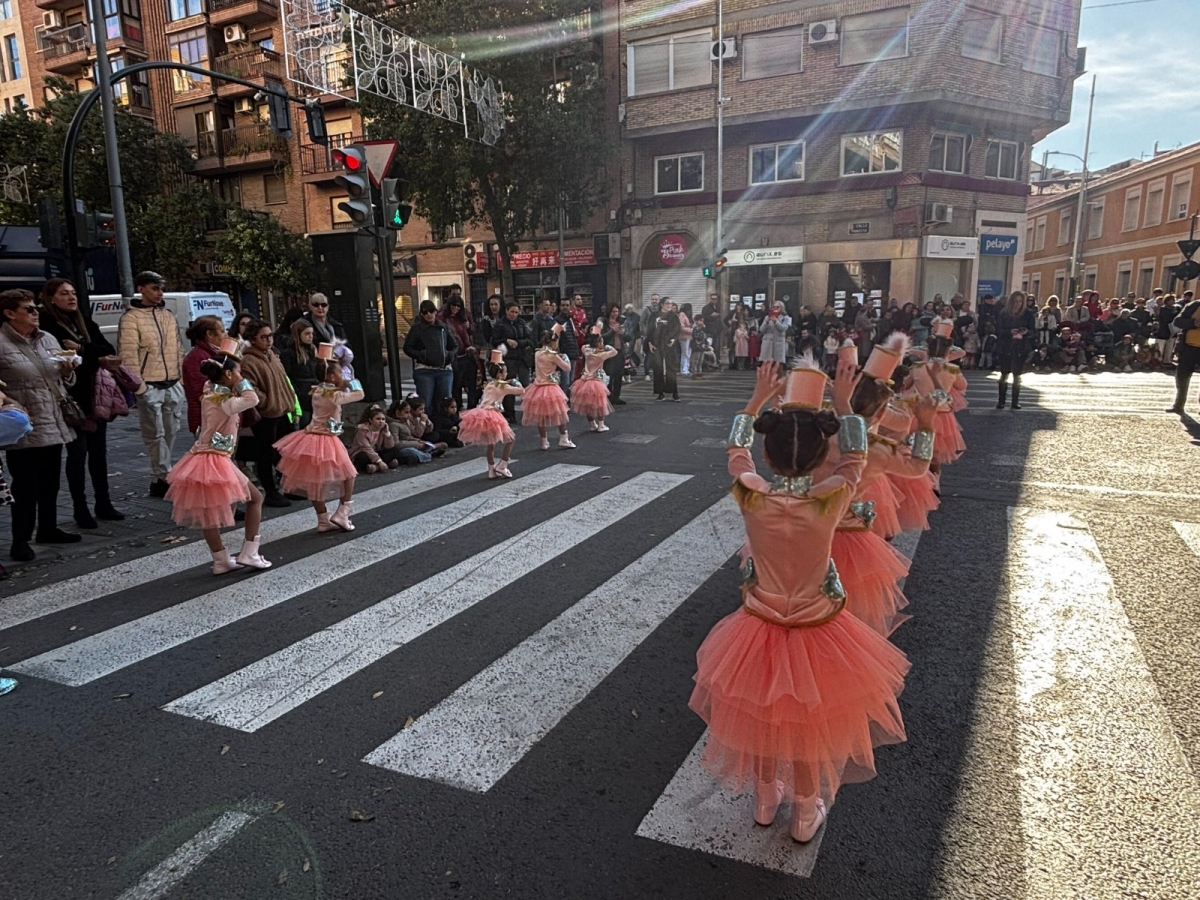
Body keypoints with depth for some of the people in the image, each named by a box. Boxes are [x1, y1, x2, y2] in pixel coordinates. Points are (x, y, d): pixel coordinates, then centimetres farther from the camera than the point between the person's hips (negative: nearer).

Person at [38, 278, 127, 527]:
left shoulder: (85, 320, 13)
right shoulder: (48, 325, -6)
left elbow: (109, 350, 2)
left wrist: (82, 349, -12)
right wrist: (98, 360, -15)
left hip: (95, 396, 6)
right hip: (72, 398, -6)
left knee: (98, 451, 11)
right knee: (77, 453, 0)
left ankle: (103, 504, 20)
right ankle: (80, 510, 9)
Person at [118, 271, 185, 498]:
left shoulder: (167, 315, 15)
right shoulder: (130, 318, -6)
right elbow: (128, 354, -12)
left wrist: (181, 376, 15)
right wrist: (138, 386, -16)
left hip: (172, 385, 7)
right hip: (149, 386, -7)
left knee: (170, 431, 12)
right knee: (156, 434, -4)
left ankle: (160, 477, 24)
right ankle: (164, 477, 2)